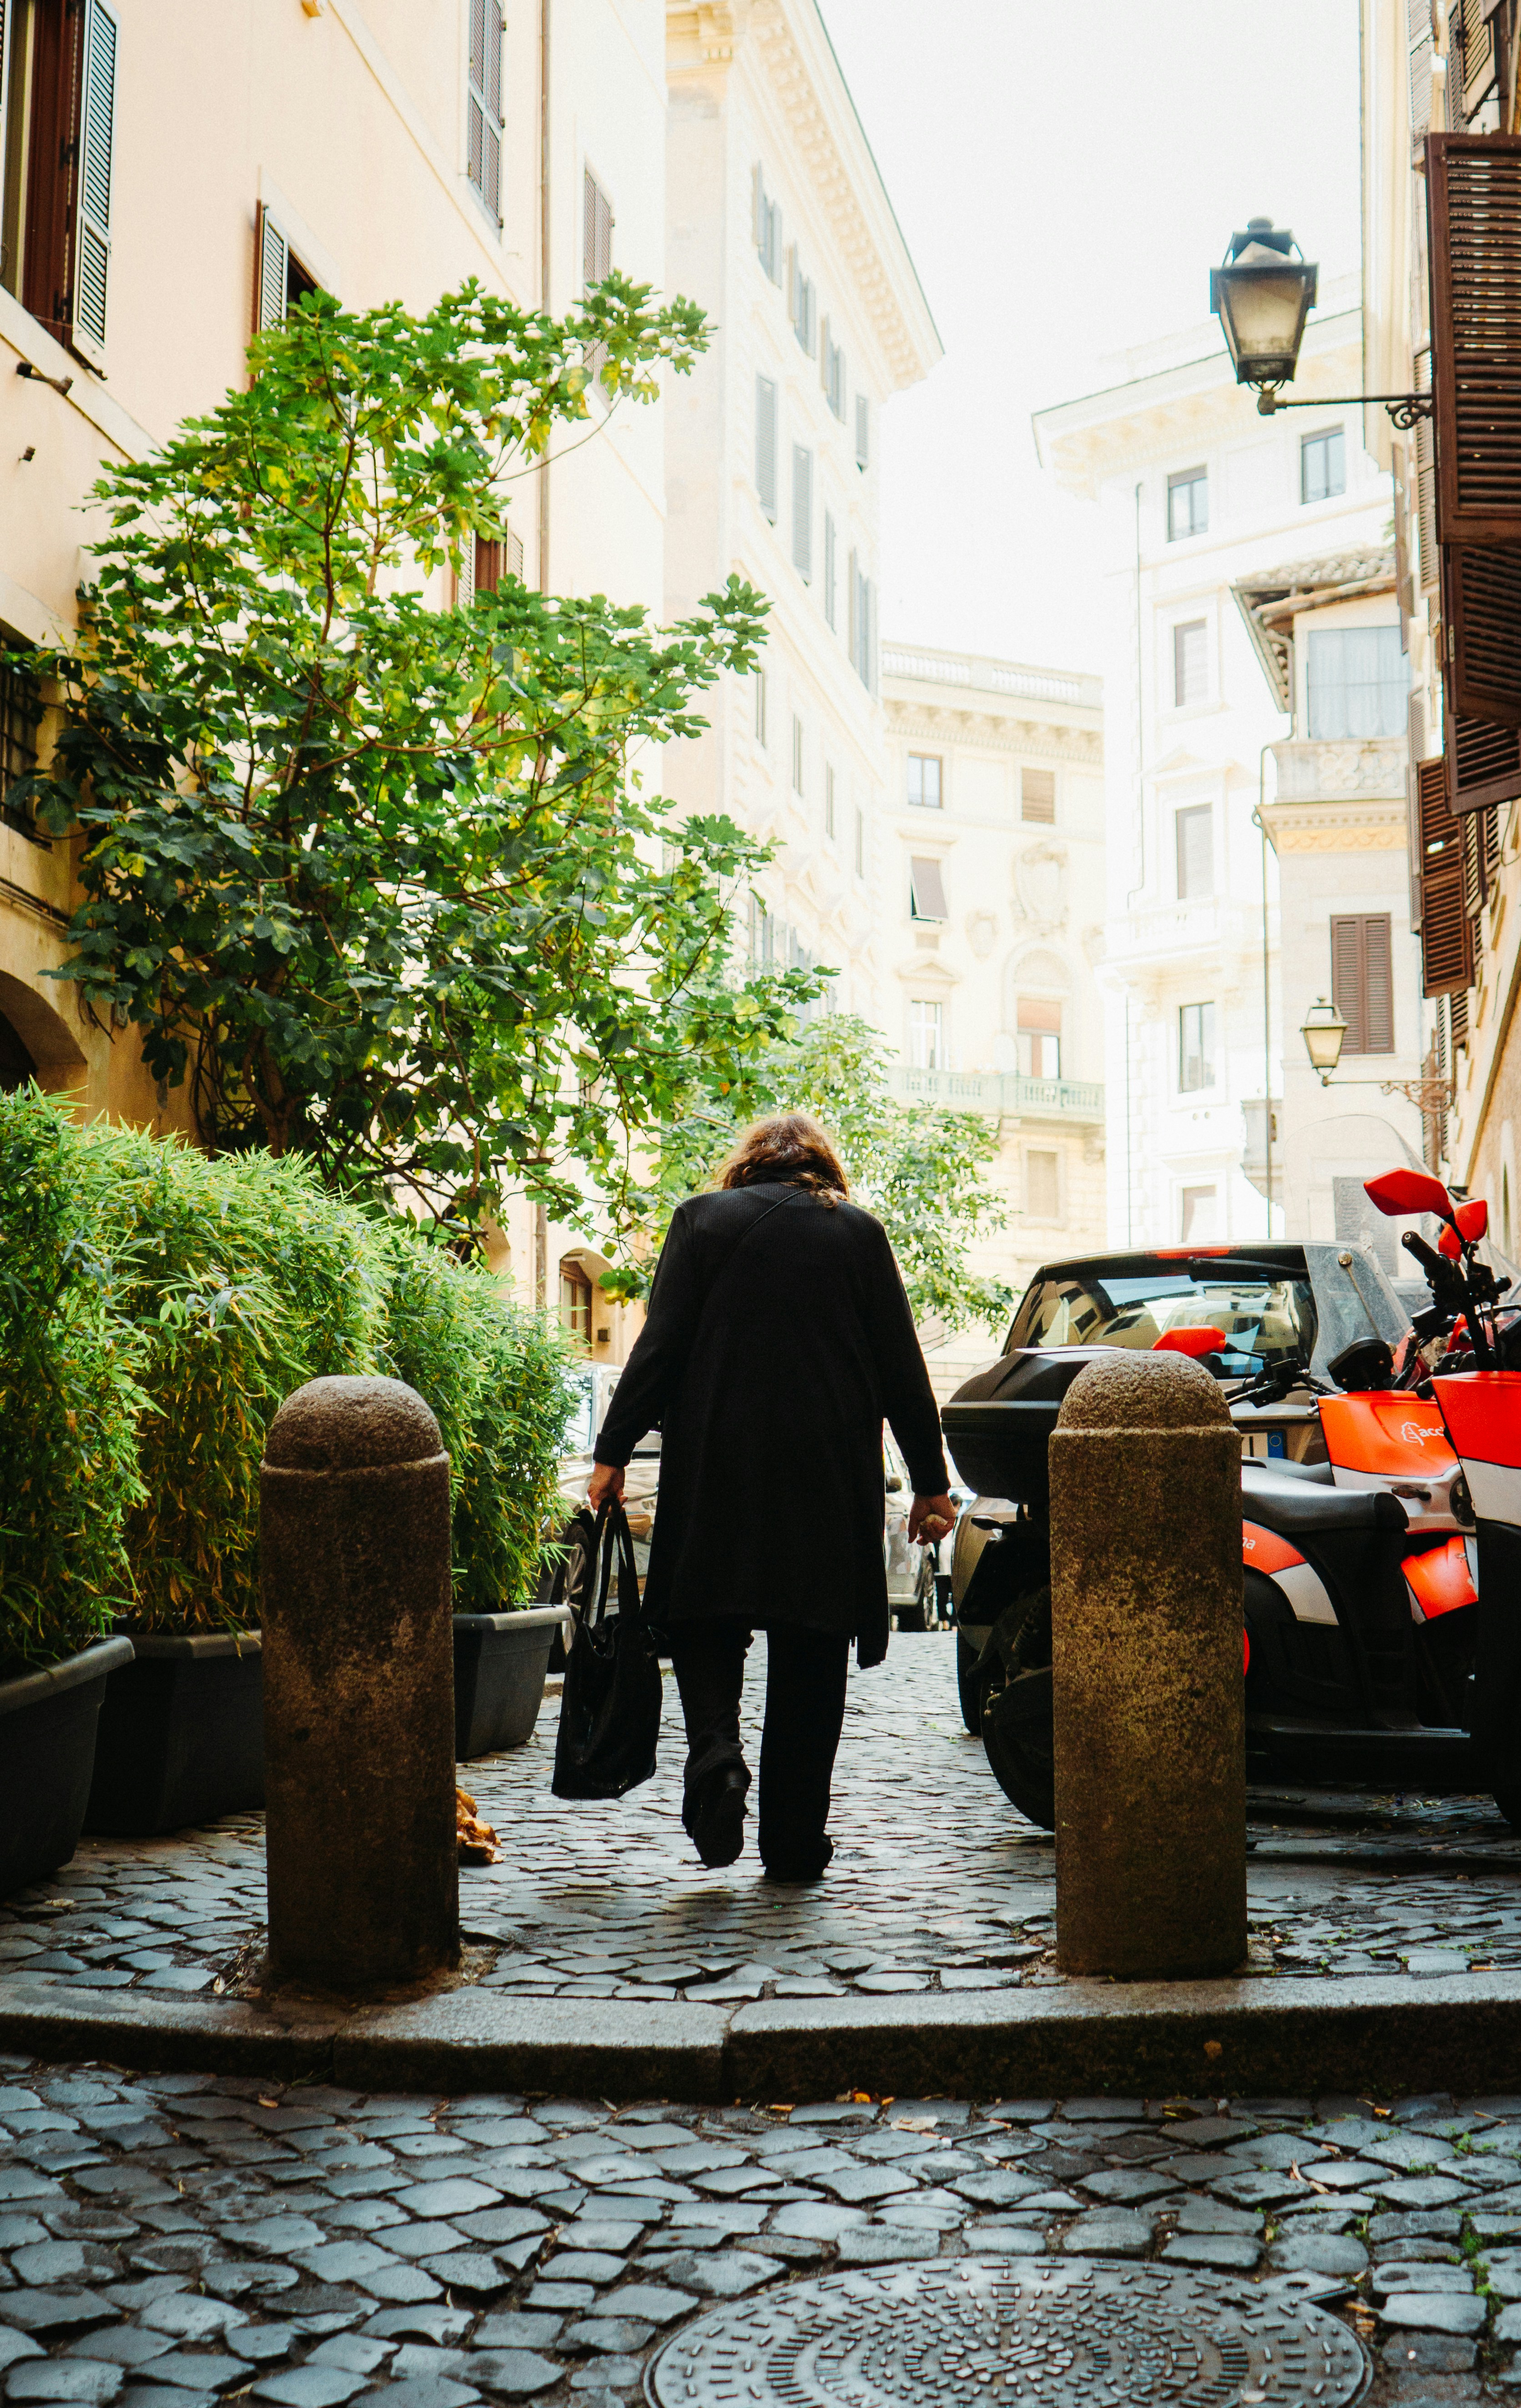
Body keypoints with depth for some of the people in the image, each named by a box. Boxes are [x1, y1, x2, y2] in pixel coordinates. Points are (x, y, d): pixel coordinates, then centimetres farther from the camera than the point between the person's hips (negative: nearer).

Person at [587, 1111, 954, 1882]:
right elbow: (901, 1367, 6)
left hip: (716, 1463, -1)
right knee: (811, 1648, 8)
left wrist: (613, 1453, 0)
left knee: (706, 1616, 12)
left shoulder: (702, 1220, 4)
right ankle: (795, 1842, 11)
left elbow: (660, 1347, -3)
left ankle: (715, 1752, -16)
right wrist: (930, 1481, 11)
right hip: (831, 1471, 1)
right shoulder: (859, 1233, 7)